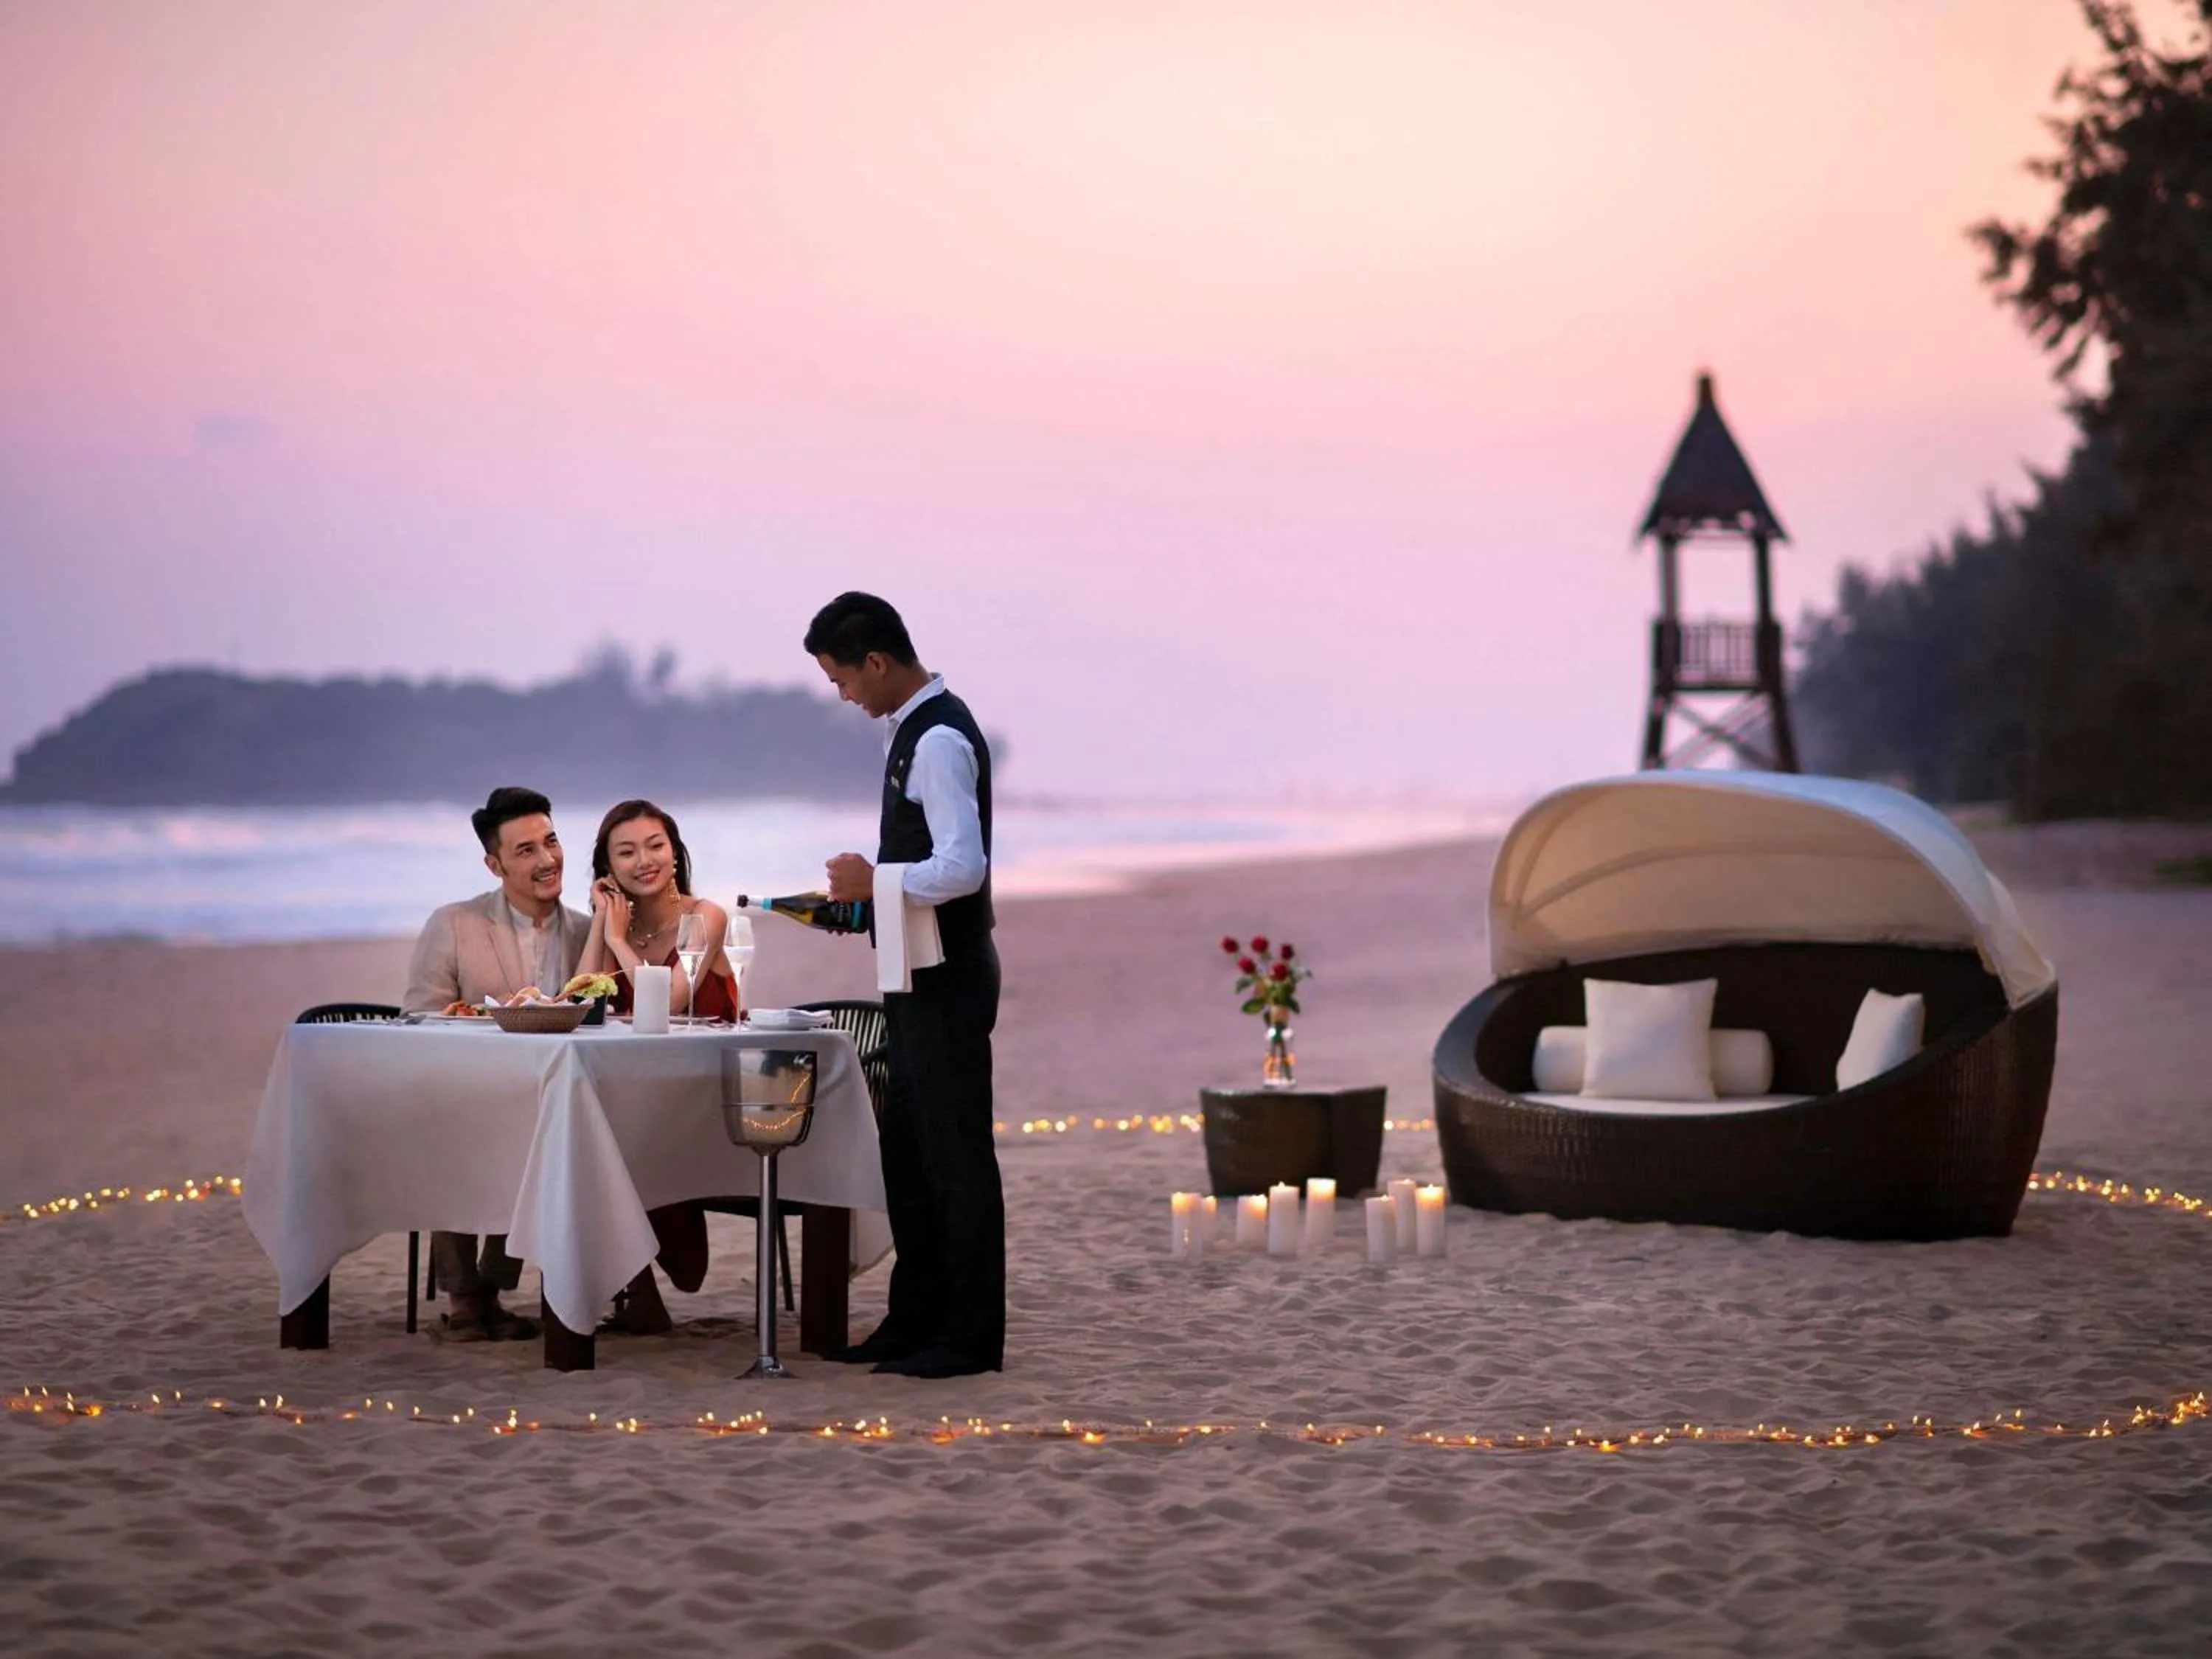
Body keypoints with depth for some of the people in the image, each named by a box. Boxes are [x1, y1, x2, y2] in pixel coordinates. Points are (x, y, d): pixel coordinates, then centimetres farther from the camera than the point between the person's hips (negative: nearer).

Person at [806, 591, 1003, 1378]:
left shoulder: (940, 740, -19)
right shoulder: (910, 728, 12)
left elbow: (963, 869, -28)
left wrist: (875, 881, -20)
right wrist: (861, 896, 12)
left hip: (947, 981, -10)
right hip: (920, 979, 10)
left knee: (957, 1157, -3)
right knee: (907, 1153, 16)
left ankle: (969, 1336, 5)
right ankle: (916, 1320, 24)